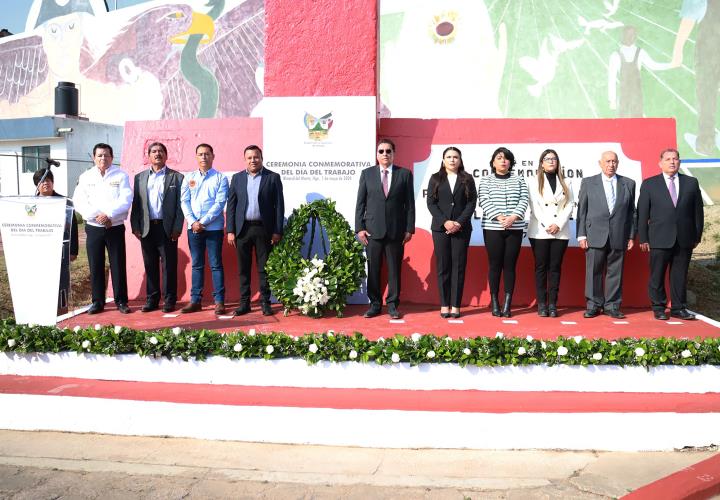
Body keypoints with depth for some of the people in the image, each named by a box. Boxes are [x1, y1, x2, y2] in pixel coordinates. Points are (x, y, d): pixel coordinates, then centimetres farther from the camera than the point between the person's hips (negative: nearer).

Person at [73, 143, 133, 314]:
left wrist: (108, 214, -18)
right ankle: (98, 302, 14)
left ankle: (121, 301, 9)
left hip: (116, 228, -2)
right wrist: (97, 216, -13)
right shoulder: (85, 177, 8)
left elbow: (125, 200, -8)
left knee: (118, 265, 0)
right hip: (93, 228, 2)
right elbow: (79, 202, -1)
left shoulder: (121, 176, 2)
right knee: (95, 267, 5)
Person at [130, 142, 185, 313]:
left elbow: (180, 205, 0)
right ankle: (151, 299, 17)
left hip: (167, 228, -3)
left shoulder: (176, 177, 4)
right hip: (146, 228, 3)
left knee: (169, 266, 1)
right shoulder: (139, 178, 13)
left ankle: (169, 300, 9)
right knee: (150, 266, 8)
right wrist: (135, 227, 2)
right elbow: (135, 204, 11)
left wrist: (177, 228, -8)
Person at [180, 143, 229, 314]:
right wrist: (192, 222, -9)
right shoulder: (189, 178, 10)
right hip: (193, 227, 3)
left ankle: (219, 301, 3)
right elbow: (184, 201, 5)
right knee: (197, 265, 8)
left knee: (216, 265, -1)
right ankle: (195, 300, 14)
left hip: (213, 227, -3)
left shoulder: (220, 178, 1)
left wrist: (203, 222, -14)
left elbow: (220, 203, -8)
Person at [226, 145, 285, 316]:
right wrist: (230, 231, 0)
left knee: (264, 268, 4)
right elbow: (231, 205, 7)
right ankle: (244, 303, 15)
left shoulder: (273, 177, 2)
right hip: (242, 229, 2)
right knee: (243, 269, 6)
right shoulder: (237, 178, 9)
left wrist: (277, 231, -6)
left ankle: (265, 302, 13)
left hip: (264, 229, -2)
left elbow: (279, 205, 0)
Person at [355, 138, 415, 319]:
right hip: (372, 230, 1)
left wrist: (409, 229, -1)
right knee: (373, 269, 4)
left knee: (394, 269, 4)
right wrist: (359, 228, -1)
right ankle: (375, 304, 15)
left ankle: (392, 305, 15)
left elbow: (410, 204, 5)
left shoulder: (405, 174, 6)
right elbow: (360, 203, 6)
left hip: (396, 230, 0)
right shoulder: (367, 173, 9)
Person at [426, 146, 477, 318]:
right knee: (443, 266, 1)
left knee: (459, 266, -1)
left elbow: (472, 202, 2)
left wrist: (459, 222, -11)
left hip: (461, 228, 0)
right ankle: (444, 305, 5)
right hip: (440, 227, 0)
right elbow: (431, 203, 1)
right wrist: (445, 222, -12)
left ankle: (455, 305, 2)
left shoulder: (467, 179, 9)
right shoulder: (435, 178, 10)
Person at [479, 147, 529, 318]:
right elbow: (484, 201, -5)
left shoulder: (519, 180, 13)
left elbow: (524, 200, 1)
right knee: (495, 264, 1)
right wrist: (498, 217, -18)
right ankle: (494, 302, 8)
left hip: (515, 228, 1)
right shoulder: (486, 180, 8)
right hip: (492, 228, -1)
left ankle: (508, 304, 3)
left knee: (510, 265, 1)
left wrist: (513, 216, -16)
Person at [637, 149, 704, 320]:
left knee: (680, 276, 7)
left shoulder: (691, 183, 9)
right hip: (660, 239, -2)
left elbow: (698, 211, 10)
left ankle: (678, 308, 17)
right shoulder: (649, 184, 3)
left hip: (684, 239, 2)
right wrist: (643, 238, -3)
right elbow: (642, 213, 1)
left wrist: (697, 235, 6)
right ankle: (658, 308, 15)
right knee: (657, 276, 3)